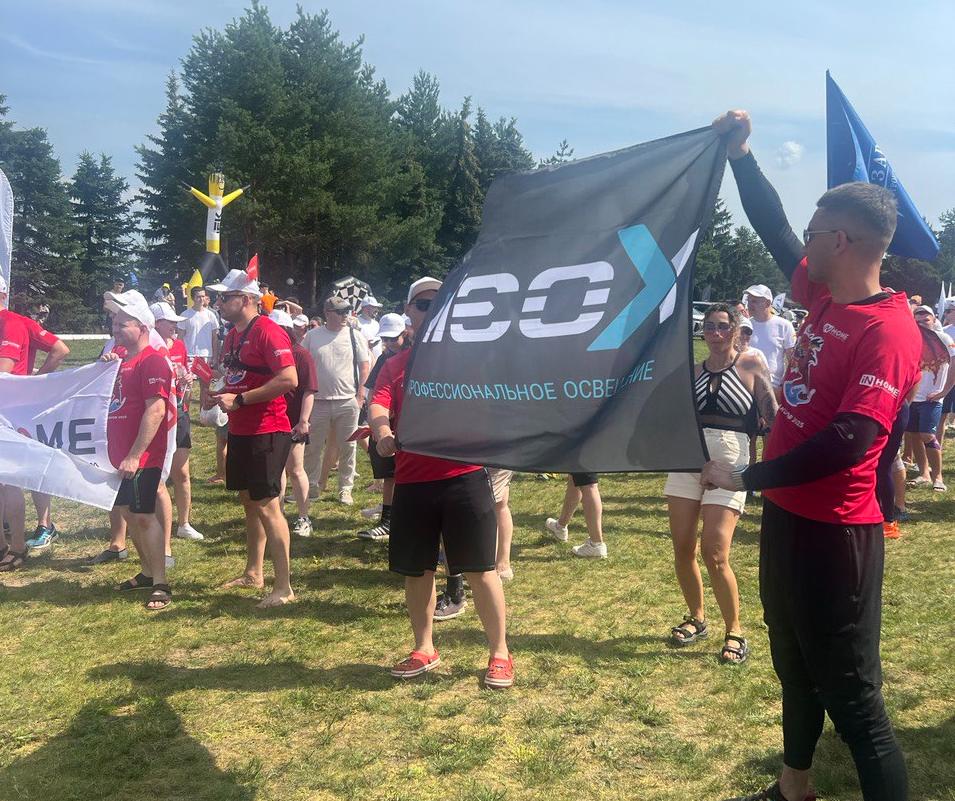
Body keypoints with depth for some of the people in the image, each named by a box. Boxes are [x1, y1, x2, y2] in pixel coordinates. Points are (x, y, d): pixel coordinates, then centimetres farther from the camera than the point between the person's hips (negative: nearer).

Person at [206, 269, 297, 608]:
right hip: (240, 431, 10)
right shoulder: (232, 335, 13)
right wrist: (222, 394, 8)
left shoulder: (267, 332, -16)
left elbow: (289, 379, -26)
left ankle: (283, 587, -2)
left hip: (267, 432, -10)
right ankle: (253, 573, 31)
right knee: (249, 501, 17)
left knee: (267, 505, -9)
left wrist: (240, 399, -22)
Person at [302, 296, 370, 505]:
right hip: (318, 401, 1)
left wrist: (360, 395, -4)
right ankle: (313, 486, 22)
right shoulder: (312, 336, 3)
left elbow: (364, 366, 2)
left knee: (347, 448, 5)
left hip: (347, 401, -1)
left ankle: (345, 489, 16)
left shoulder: (354, 335, 1)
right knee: (312, 448, 8)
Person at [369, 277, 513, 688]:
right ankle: (424, 649, 30)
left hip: (463, 473, -3)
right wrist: (382, 430, -27)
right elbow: (378, 405, -6)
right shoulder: (394, 365, 10)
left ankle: (500, 654, 15)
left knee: (479, 568, 2)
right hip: (411, 480, 3)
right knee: (416, 569, 12)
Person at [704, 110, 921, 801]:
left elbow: (849, 441, -29)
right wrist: (740, 153, 16)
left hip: (834, 532, -9)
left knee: (850, 696, -1)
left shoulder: (889, 331, -21)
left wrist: (745, 478, -22)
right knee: (795, 666, 24)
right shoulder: (824, 296, 4)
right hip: (787, 514, 9)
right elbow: (775, 230, 17)